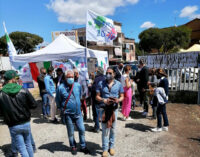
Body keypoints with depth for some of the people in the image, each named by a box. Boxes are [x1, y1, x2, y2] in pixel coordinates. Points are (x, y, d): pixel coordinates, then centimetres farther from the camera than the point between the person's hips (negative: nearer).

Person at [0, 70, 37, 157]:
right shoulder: (23, 91, -11)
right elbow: (34, 105, -7)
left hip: (13, 126, -1)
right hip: (26, 123, 1)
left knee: (22, 148, 10)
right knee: (28, 144, 21)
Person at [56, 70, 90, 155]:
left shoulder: (78, 85, -4)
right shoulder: (61, 88, -13)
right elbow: (58, 101, 0)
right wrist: (62, 110, 4)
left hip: (78, 113, 3)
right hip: (68, 114, -3)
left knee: (82, 130, 9)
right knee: (71, 132, 12)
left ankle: (83, 146, 30)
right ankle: (73, 147, 35)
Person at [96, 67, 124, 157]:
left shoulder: (118, 84, 3)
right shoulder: (101, 84, 0)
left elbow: (122, 96, 6)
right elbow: (97, 97, 1)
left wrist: (118, 100, -16)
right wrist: (104, 100, -18)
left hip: (114, 109, 1)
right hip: (104, 109, -1)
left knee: (112, 129, 12)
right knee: (105, 130, 2)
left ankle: (111, 147, 30)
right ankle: (105, 149, 17)